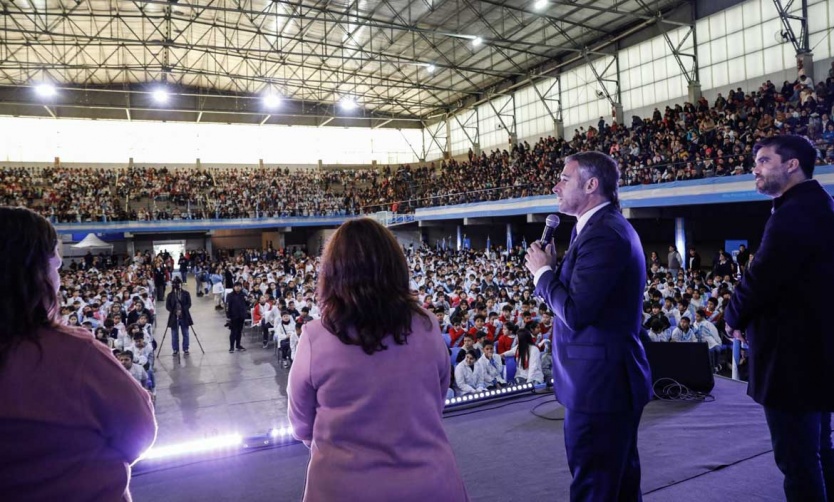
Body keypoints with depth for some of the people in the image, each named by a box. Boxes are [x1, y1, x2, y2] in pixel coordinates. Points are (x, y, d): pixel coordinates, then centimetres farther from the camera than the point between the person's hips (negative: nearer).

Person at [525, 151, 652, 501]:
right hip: (612, 379, 11)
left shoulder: (603, 234, -21)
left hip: (599, 384, -11)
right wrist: (550, 269, -2)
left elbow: (574, 312, -25)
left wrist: (542, 271, -12)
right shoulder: (606, 226, 12)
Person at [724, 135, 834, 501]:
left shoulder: (793, 214, -21)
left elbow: (761, 278, -23)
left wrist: (733, 317, -3)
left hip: (792, 355, -10)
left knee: (797, 459, 1)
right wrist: (746, 315, 8)